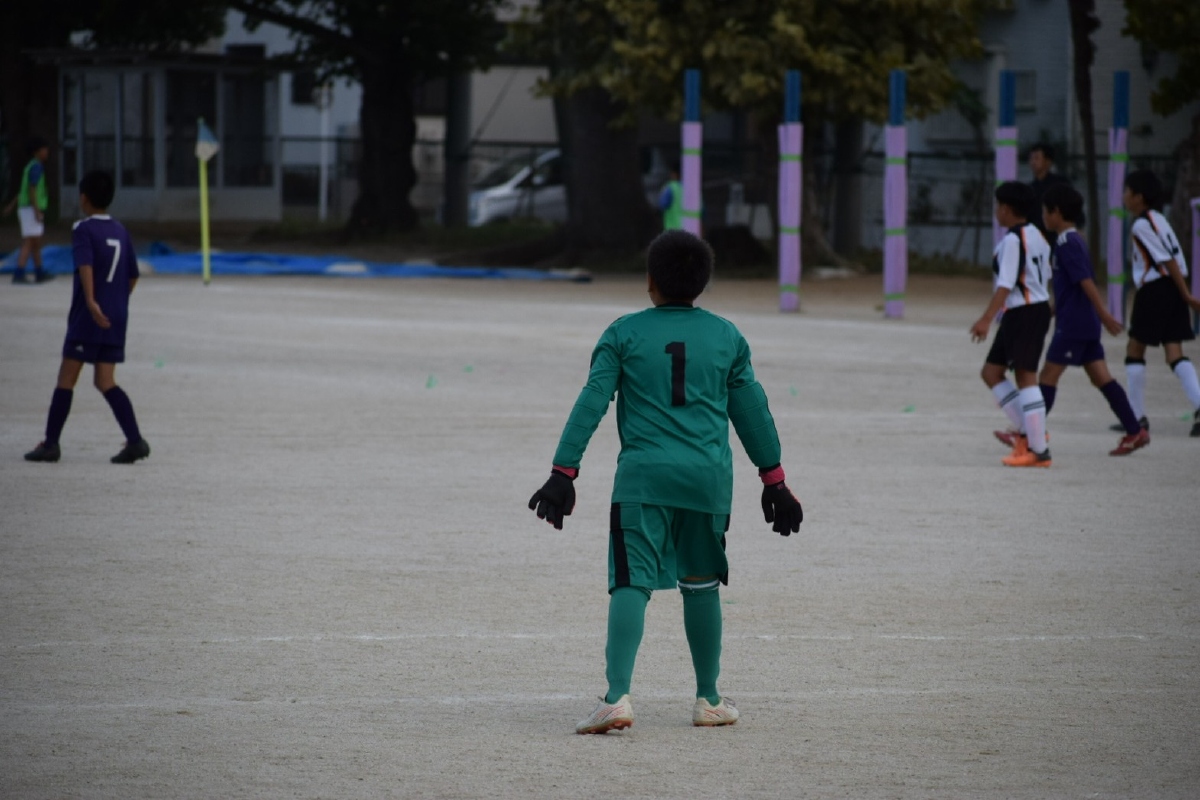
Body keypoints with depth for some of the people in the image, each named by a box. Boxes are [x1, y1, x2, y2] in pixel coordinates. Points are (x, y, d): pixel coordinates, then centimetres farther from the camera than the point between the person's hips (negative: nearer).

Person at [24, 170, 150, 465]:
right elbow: (133, 275, 17)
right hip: (116, 317, 6)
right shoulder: (120, 231, 12)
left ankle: (50, 443, 7)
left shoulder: (83, 230, -8)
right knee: (105, 382, 7)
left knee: (66, 379, 3)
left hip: (88, 317, -6)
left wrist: (91, 301, -35)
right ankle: (135, 441, -8)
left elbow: (86, 265, -24)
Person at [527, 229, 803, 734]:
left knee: (631, 584, -7)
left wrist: (563, 473, -1)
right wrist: (773, 479, 23)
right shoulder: (726, 337, 11)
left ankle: (617, 697, -23)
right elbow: (751, 409, 15)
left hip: (642, 477, -2)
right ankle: (708, 699, 25)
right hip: (708, 477, 2)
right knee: (701, 585, 16)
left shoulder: (624, 334, 5)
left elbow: (591, 404, -1)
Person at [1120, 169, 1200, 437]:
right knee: (1174, 352, 2)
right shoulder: (1158, 219, 15)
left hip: (1154, 291, -8)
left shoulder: (1141, 226, -13)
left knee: (1134, 350, 5)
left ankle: (1137, 416, 8)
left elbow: (1168, 261, -15)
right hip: (1172, 289, 8)